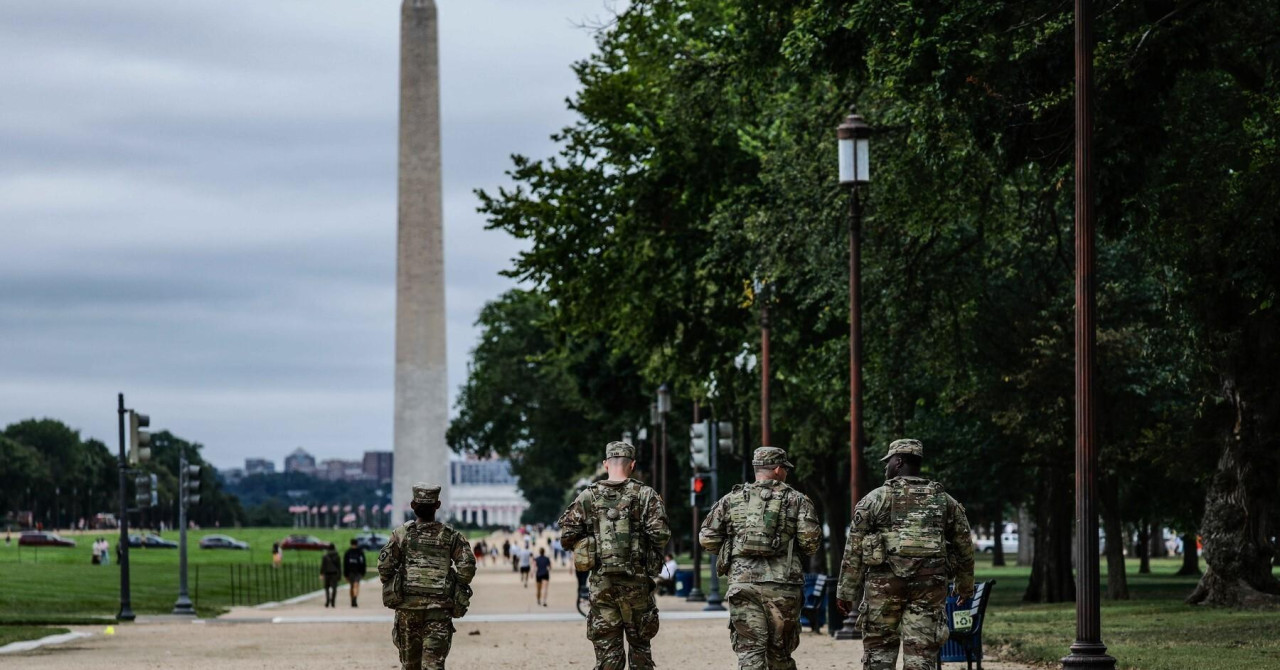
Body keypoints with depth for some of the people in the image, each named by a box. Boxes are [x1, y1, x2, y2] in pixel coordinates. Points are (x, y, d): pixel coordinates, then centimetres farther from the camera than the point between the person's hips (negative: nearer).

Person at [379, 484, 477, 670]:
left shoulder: (401, 534, 3)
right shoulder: (451, 536, 4)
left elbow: (384, 565, -5)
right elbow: (467, 566, -6)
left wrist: (390, 588, 11)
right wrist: (457, 591, 8)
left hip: (407, 606, 1)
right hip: (439, 608, -1)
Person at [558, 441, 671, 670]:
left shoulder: (587, 497, 3)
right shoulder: (646, 496, -3)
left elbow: (567, 535, -1)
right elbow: (660, 534, -12)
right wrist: (651, 555, 9)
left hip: (600, 582, 1)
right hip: (636, 581, -1)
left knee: (607, 650, 5)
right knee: (640, 646, 12)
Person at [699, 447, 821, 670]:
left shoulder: (731, 500, 11)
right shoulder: (797, 500, 6)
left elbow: (707, 539, 9)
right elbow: (811, 541, -4)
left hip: (743, 583, 0)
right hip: (783, 585, 0)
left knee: (749, 650, -2)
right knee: (780, 652, 13)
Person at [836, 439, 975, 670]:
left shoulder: (874, 499, 2)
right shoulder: (945, 501, 11)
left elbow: (854, 550, 1)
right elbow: (965, 547, 16)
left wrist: (846, 591, 5)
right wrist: (965, 587, 28)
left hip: (884, 583, -2)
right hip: (930, 586, 2)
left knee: (879, 651, 7)